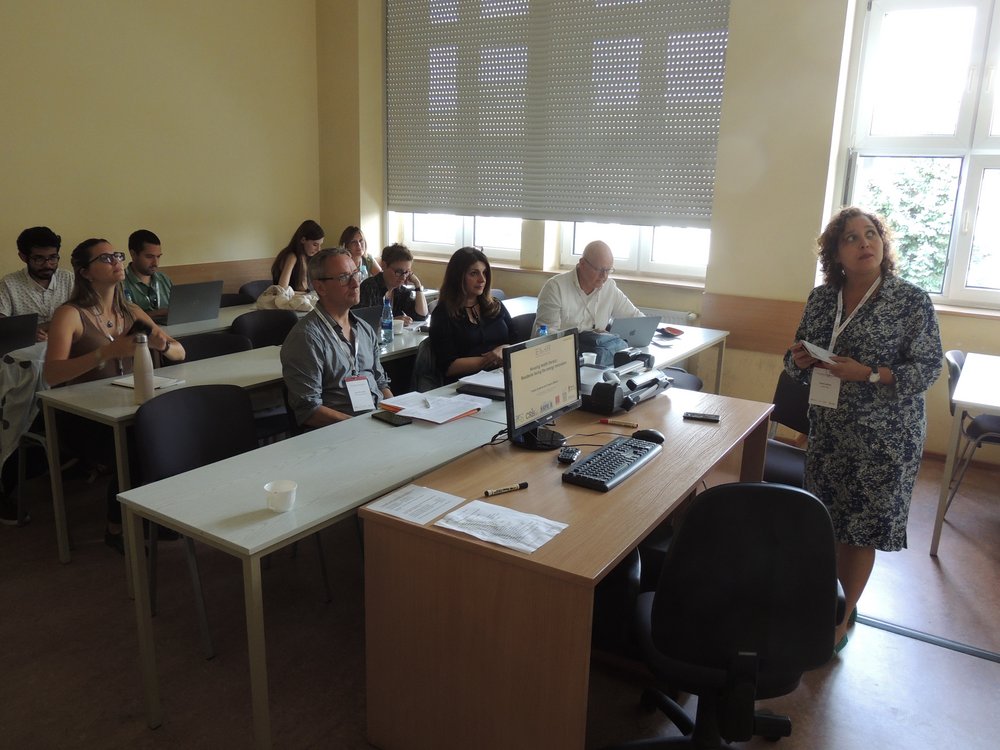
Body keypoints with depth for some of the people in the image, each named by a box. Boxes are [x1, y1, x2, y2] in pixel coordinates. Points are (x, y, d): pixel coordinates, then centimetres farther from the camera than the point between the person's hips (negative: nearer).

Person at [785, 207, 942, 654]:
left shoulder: (912, 301, -10)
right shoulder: (821, 298, 4)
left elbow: (928, 368, -11)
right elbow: (800, 361, 12)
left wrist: (868, 374, -24)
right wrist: (798, 359, -11)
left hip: (885, 436, -4)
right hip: (828, 430, 4)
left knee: (861, 527, 4)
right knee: (828, 520, 12)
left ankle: (841, 619, 21)